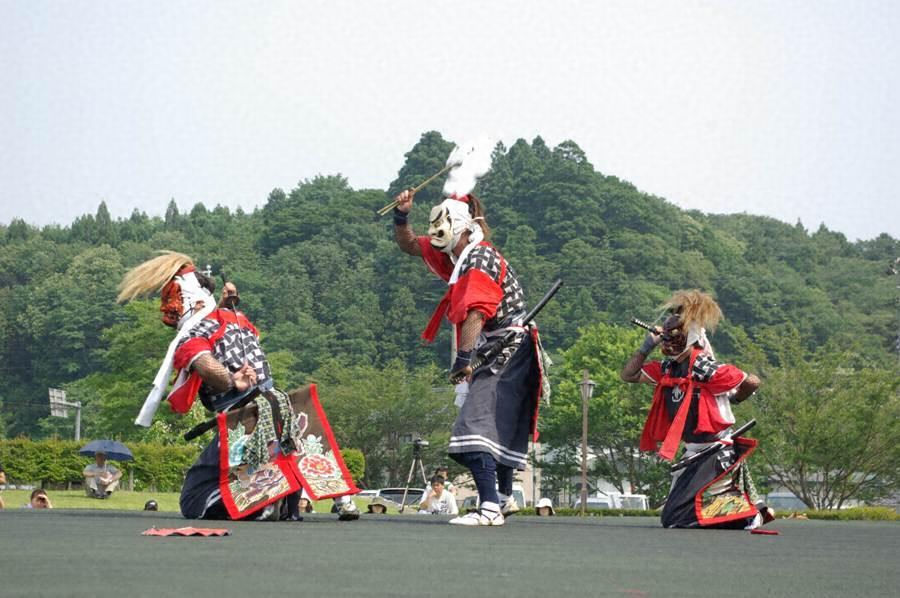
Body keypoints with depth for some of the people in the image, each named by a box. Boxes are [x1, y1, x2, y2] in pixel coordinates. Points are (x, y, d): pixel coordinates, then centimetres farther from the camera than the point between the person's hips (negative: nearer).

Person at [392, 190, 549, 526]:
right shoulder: (458, 256, 15)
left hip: (507, 348, -10)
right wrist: (401, 216, 8)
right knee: (503, 425, 23)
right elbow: (409, 246, 26)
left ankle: (490, 508, -31)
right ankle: (505, 497, 39)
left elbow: (475, 313, -26)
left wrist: (463, 358, -29)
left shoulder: (481, 259, -15)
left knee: (475, 424, -21)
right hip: (498, 353, 10)